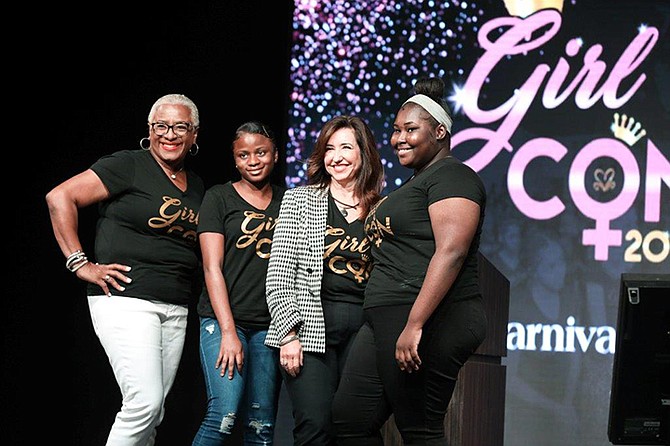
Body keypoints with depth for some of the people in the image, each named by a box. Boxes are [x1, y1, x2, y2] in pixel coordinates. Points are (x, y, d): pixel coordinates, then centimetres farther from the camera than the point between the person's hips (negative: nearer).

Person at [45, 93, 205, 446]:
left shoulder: (197, 186, 16)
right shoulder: (129, 165, -5)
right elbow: (60, 197, -10)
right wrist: (80, 264, -13)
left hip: (176, 309, 7)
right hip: (126, 300, -7)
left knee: (153, 411, 6)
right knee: (146, 401, -18)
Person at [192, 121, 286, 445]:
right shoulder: (219, 197, 3)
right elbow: (213, 267, -4)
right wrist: (228, 332, -12)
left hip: (269, 326, 4)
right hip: (223, 319, -4)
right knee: (225, 415, -20)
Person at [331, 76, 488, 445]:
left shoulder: (450, 176, -8)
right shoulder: (414, 183, 24)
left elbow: (451, 253, -21)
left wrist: (414, 326, -27)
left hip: (428, 324, -10)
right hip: (386, 324, 10)